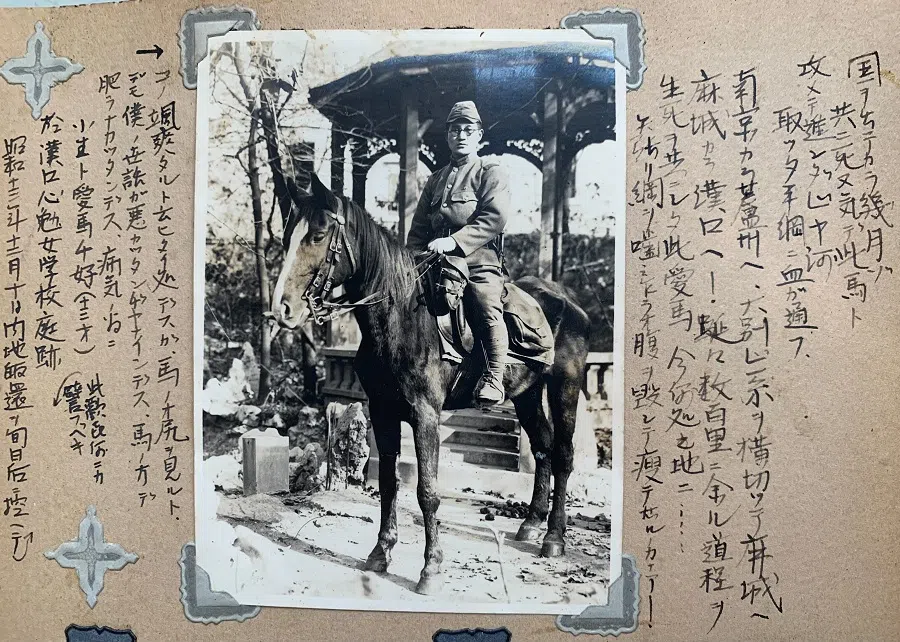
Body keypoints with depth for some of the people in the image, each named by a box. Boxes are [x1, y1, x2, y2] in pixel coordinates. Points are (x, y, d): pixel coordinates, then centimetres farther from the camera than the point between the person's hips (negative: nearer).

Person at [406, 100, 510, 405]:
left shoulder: (491, 172, 7)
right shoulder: (435, 180, 25)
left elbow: (495, 217, -10)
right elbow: (419, 226, 24)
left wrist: (455, 241, -18)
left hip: (479, 262, -5)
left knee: (487, 312, -23)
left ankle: (493, 378, -13)